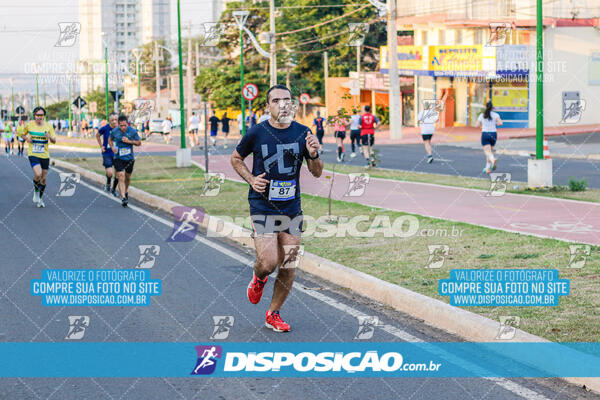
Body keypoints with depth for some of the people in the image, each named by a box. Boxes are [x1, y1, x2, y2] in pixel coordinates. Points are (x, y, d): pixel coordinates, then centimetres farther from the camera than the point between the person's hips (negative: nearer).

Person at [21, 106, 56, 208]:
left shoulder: (48, 126, -1)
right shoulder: (29, 125, -1)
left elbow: (54, 141, -2)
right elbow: (23, 134, 17)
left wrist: (50, 137, -25)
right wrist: (26, 138, -6)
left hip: (45, 155, 2)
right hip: (33, 155, -2)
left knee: (43, 179, 7)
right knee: (38, 174, -24)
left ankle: (40, 199, 28)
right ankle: (36, 191, 5)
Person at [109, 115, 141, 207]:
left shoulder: (132, 131, -10)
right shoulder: (114, 131, -8)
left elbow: (139, 142, -1)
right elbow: (110, 139, 12)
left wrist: (129, 141, -18)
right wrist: (112, 148, -7)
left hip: (129, 158, 1)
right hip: (118, 158, -1)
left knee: (127, 177, 17)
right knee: (121, 177, -15)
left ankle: (125, 192, 45)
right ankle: (123, 198, -21)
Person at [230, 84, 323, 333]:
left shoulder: (303, 133, 1)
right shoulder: (257, 133, -6)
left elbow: (317, 173, 9)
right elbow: (236, 158, 11)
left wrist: (313, 155, -12)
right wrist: (251, 179, -6)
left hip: (292, 208, 3)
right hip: (263, 207, -3)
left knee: (288, 267, 2)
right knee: (268, 262, -14)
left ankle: (273, 314, 21)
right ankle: (258, 280, 23)